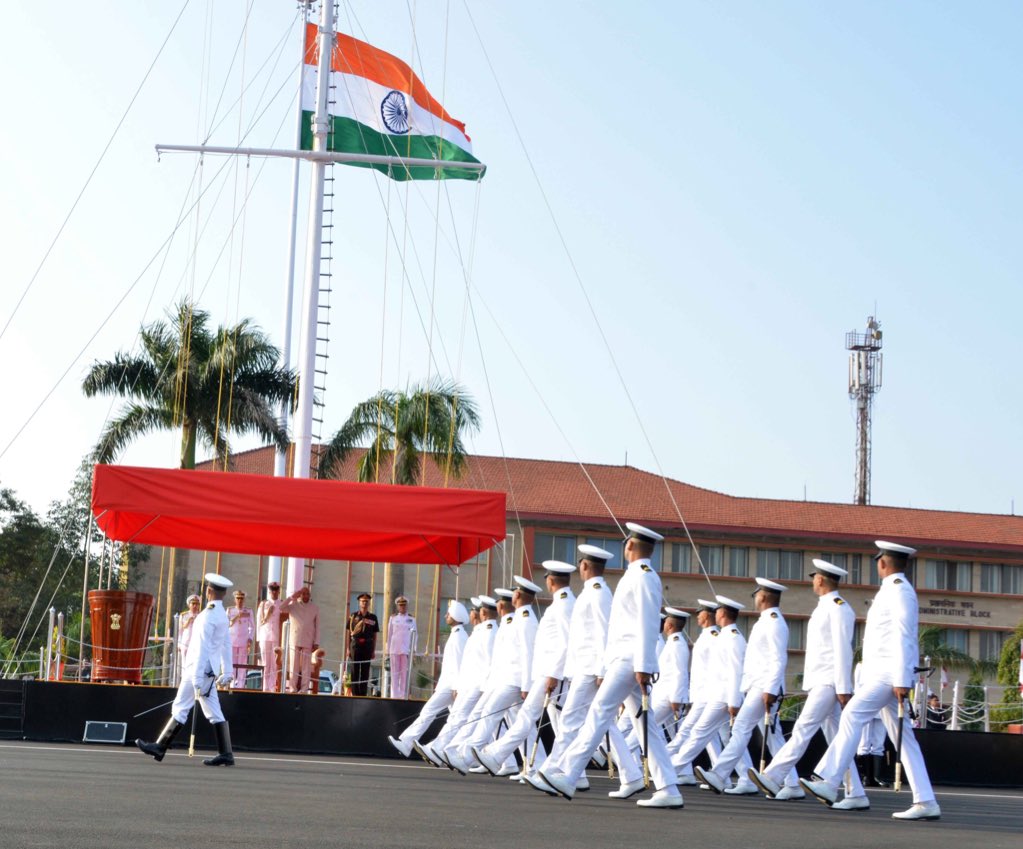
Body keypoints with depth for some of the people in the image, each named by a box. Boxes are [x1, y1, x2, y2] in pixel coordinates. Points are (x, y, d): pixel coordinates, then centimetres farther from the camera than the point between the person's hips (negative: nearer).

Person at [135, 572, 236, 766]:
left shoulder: (208, 616, -16)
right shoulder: (223, 615, 13)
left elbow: (202, 648, -19)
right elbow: (227, 645, 18)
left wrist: (197, 678, -21)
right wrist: (226, 672, 22)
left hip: (200, 669, -9)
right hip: (211, 671, 9)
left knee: (180, 708, -1)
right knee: (213, 713, 6)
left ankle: (159, 748, 5)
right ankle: (225, 754, 0)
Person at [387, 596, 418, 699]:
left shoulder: (412, 619, 9)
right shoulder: (393, 618, 10)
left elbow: (415, 634, 9)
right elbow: (389, 634, 11)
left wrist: (413, 649, 0)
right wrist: (388, 650, 8)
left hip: (407, 649, 0)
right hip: (394, 648, 0)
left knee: (405, 673, -2)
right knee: (394, 672, 0)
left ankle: (403, 695, 0)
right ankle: (394, 695, 0)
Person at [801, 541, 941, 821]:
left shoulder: (899, 590, -9)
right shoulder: (891, 591, 20)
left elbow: (903, 638, -17)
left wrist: (902, 680, -22)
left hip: (890, 674, -10)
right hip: (881, 674, 10)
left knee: (852, 716, -15)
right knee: (902, 738, 5)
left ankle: (829, 783, -17)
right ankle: (925, 802, 3)